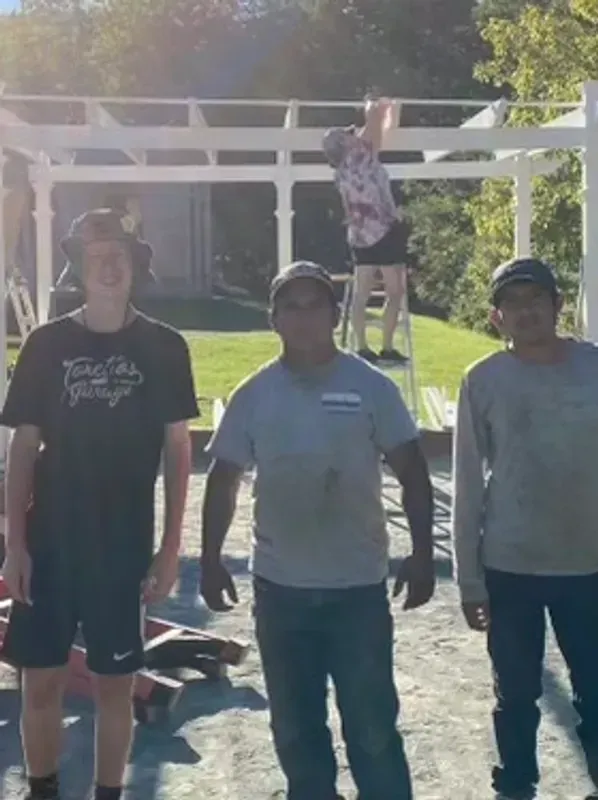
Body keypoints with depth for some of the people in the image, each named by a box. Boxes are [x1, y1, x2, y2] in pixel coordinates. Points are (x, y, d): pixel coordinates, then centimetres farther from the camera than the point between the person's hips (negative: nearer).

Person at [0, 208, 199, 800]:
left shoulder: (163, 347, -2)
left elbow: (177, 450, 2)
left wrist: (170, 546, -2)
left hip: (124, 544, -1)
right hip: (49, 541, 1)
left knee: (114, 683, 9)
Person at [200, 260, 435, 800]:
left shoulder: (371, 387, -4)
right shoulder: (254, 395, 1)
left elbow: (412, 472, -2)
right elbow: (224, 479, 8)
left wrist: (422, 554, -7)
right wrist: (211, 558, 4)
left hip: (359, 585, -2)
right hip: (279, 586, 3)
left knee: (372, 723, 4)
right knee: (295, 724, 15)